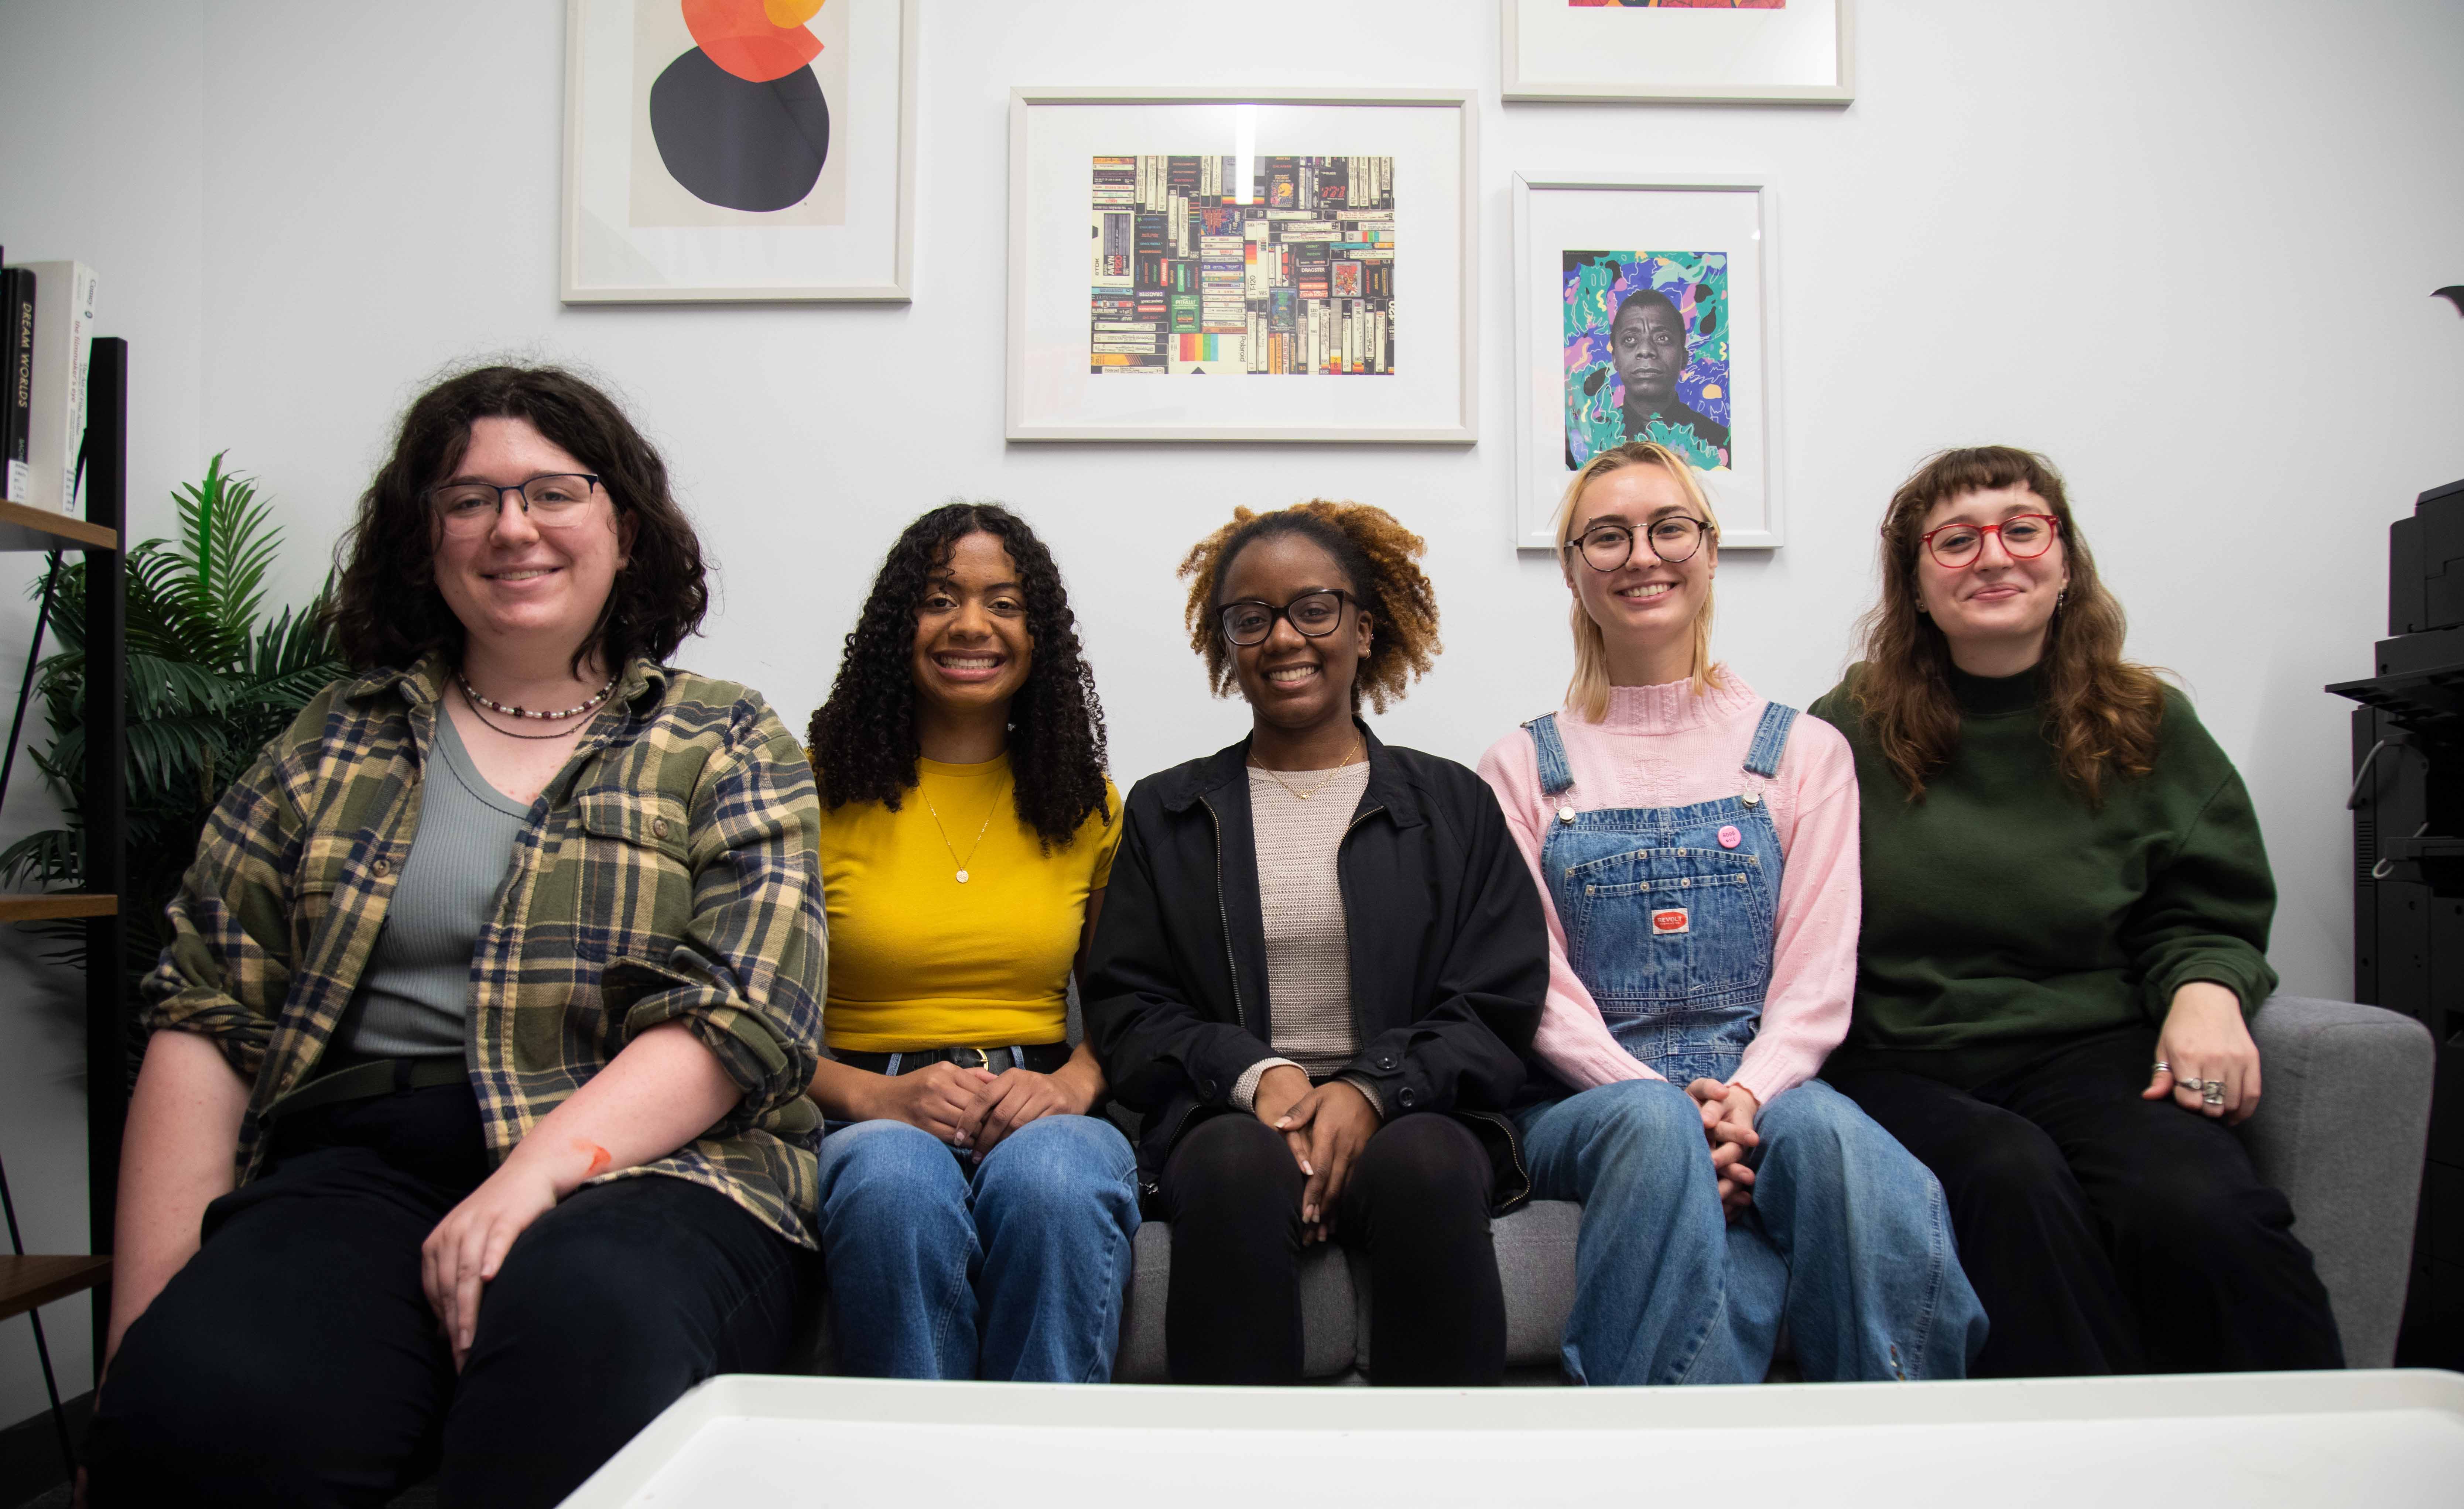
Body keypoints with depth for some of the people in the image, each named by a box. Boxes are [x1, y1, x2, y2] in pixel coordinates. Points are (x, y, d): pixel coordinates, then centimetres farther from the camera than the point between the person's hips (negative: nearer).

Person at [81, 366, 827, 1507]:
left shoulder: (725, 745, 10)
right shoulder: (333, 741, 17)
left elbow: (740, 1018, -3)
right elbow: (201, 1021, 10)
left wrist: (534, 1174, -18)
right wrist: (150, 1317, 0)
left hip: (648, 1167, -1)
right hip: (355, 1164, 2)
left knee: (585, 1322, -36)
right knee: (199, 1404, -30)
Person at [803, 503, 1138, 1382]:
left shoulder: (1087, 804, 14)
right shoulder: (819, 789, 6)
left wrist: (1072, 1084, -8)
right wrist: (871, 1095, -13)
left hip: (1043, 1113, 1)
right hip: (871, 1119, -1)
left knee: (1052, 1185, -35)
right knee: (896, 1192, -37)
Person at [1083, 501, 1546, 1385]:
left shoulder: (1452, 805, 15)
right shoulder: (1165, 813, 18)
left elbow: (1497, 1013, 7)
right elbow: (1124, 1011, 9)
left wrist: (1372, 1089, -13)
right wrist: (1254, 1075, -11)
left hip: (1410, 1116, 0)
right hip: (1228, 1119, 0)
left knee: (1427, 1163, -34)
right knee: (1239, 1165, -34)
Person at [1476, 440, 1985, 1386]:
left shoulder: (1804, 751, 13)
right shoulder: (1522, 768, 11)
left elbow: (1818, 970, 4)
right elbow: (1537, 983, 2)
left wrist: (1747, 1094, -16)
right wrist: (1660, 1097, -16)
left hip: (1766, 1092, 1)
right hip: (1589, 1101, 0)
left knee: (1825, 1130, -35)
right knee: (1655, 1126, -36)